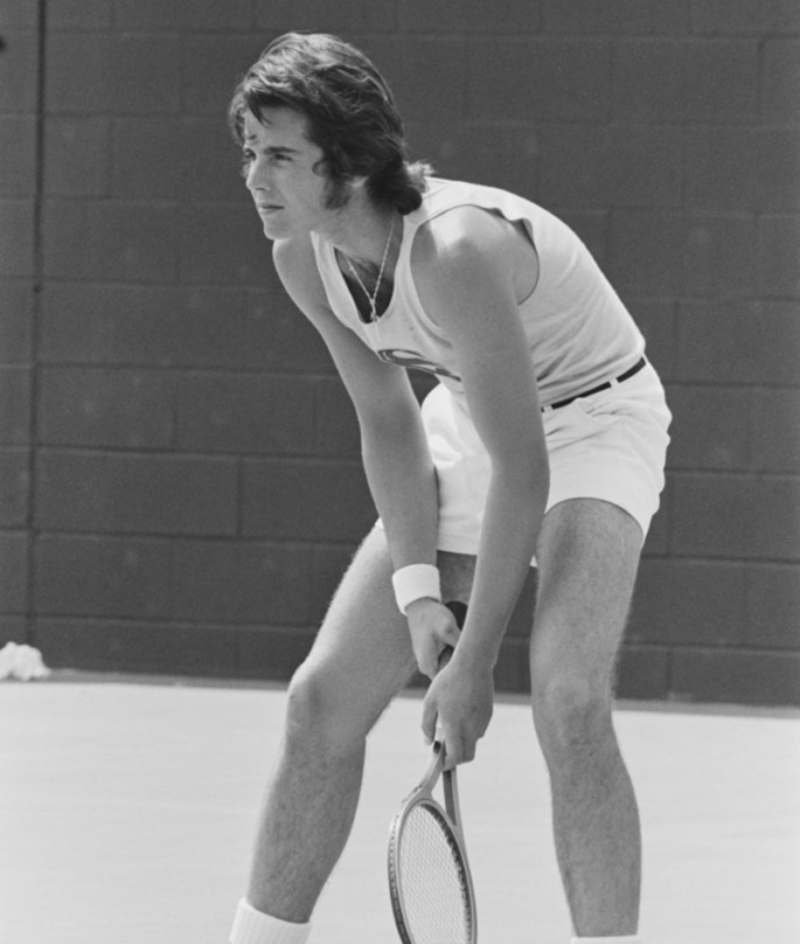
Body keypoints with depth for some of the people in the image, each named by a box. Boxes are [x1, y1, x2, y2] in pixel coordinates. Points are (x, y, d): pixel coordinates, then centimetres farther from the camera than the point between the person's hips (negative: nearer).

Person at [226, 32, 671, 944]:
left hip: (596, 417, -7)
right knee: (323, 697, 1)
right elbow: (389, 423, -3)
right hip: (469, 419, 7)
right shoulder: (301, 258, -13)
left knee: (567, 702, -28)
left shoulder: (453, 250, -36)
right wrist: (419, 589, -14)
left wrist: (473, 665, -28)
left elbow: (521, 468, -32)